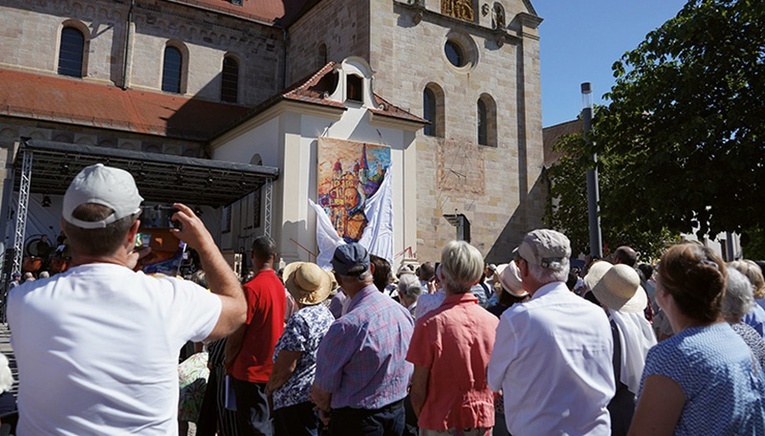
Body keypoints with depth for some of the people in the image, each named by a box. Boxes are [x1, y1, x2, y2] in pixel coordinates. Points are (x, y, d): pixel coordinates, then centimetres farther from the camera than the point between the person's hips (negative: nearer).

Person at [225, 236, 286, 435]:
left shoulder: (251, 288, -19)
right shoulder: (280, 286, 4)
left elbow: (236, 335, -17)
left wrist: (228, 361, 0)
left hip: (251, 370, -7)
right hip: (273, 369, 7)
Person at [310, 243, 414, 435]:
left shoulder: (347, 326, -27)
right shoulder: (402, 312, -5)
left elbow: (321, 392, -16)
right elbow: (410, 373, 7)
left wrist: (325, 409, 5)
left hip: (355, 420, -6)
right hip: (397, 414, 7)